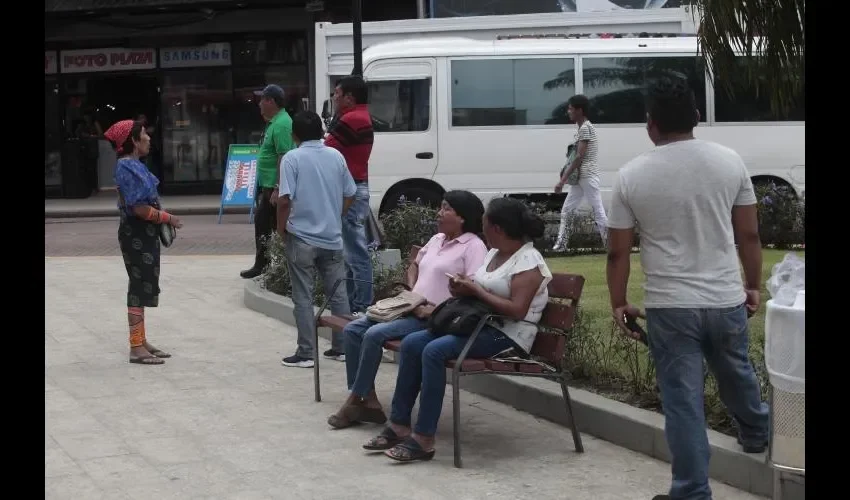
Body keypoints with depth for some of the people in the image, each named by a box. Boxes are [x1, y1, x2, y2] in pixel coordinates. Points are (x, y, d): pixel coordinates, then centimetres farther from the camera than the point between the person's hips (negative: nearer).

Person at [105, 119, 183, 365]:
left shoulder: (134, 165, 13)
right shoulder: (127, 166, -18)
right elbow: (139, 208, -23)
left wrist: (163, 219, 2)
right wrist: (168, 218, -13)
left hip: (144, 234, 10)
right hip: (136, 235, -10)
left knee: (144, 286, 14)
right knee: (140, 287, -6)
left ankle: (141, 342, 21)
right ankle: (137, 348, -2)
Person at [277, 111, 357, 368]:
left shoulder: (292, 158, -9)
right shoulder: (335, 156, 5)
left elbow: (285, 199, -15)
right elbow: (349, 195, 9)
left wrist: (281, 228, -2)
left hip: (301, 238, -4)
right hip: (332, 237, 4)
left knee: (303, 297, 1)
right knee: (338, 293, 12)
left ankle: (305, 353, 1)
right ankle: (342, 346, 18)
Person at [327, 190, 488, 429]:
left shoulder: (473, 246, -9)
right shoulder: (437, 239, 18)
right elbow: (415, 265, 33)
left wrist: (437, 311, -21)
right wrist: (411, 292, 13)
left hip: (435, 318, -9)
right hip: (412, 310, 9)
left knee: (374, 334, -26)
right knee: (352, 330, -5)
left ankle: (355, 401, -13)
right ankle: (368, 400, -9)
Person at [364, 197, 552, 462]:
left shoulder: (528, 262, -14)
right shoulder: (495, 252, 15)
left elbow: (517, 310, -23)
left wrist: (475, 290, -18)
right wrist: (463, 286, -2)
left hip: (509, 336, -9)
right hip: (480, 324, 9)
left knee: (434, 350, -28)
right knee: (411, 343, -7)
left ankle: (424, 439, -25)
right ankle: (399, 425, -6)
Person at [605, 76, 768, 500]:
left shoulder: (631, 176, -7)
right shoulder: (729, 162, -1)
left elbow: (618, 252, -4)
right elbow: (749, 234, 4)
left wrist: (618, 304, 8)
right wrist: (753, 286, 15)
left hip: (669, 307, -3)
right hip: (727, 301, 3)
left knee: (683, 402, 3)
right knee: (737, 375, 28)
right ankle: (757, 435, 53)